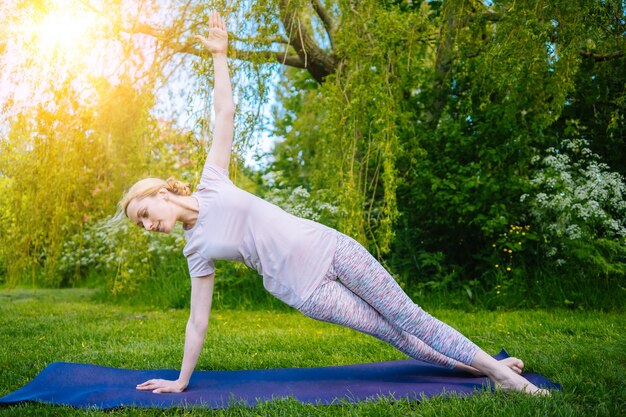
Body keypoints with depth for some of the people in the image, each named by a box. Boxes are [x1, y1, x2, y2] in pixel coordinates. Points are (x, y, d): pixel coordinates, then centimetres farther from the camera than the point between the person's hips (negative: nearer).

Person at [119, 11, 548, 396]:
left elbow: (225, 115, 2)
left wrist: (219, 55, -1)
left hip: (328, 247, 1)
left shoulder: (210, 184, 3)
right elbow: (198, 322, 8)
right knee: (395, 335, 1)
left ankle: (498, 369, 17)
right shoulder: (197, 250, 3)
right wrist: (181, 382, 10)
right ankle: (484, 368, 13)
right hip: (306, 292, 0)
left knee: (408, 318, 5)